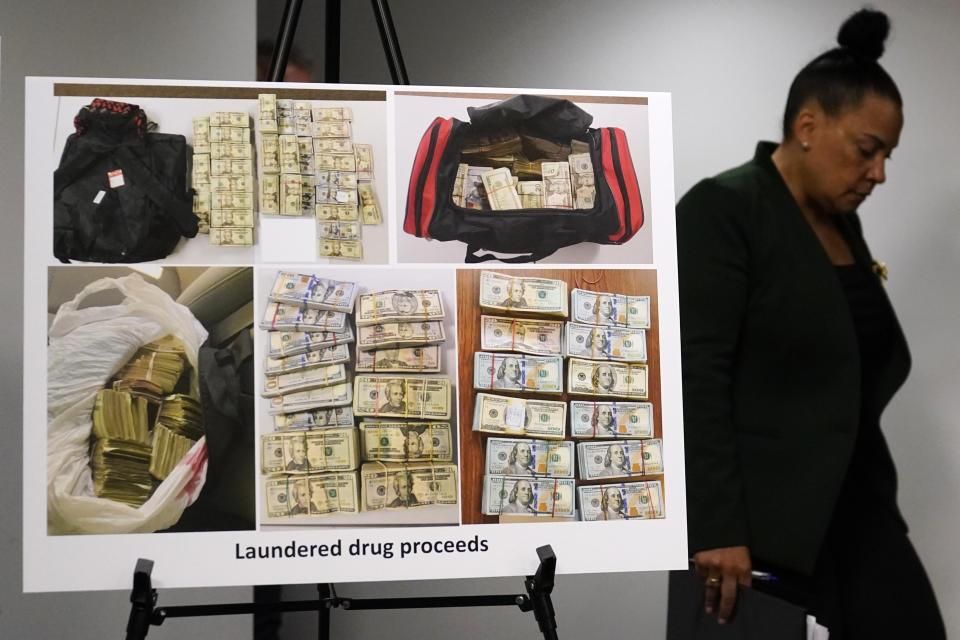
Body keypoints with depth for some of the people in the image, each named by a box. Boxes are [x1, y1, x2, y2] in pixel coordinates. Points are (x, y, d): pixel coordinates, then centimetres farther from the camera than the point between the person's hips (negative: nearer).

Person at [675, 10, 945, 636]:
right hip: (766, 516, -8)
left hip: (857, 505, 8)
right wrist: (717, 528, -22)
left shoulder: (842, 220, 13)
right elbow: (695, 376, -20)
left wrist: (871, 486, 17)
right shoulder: (721, 210, -13)